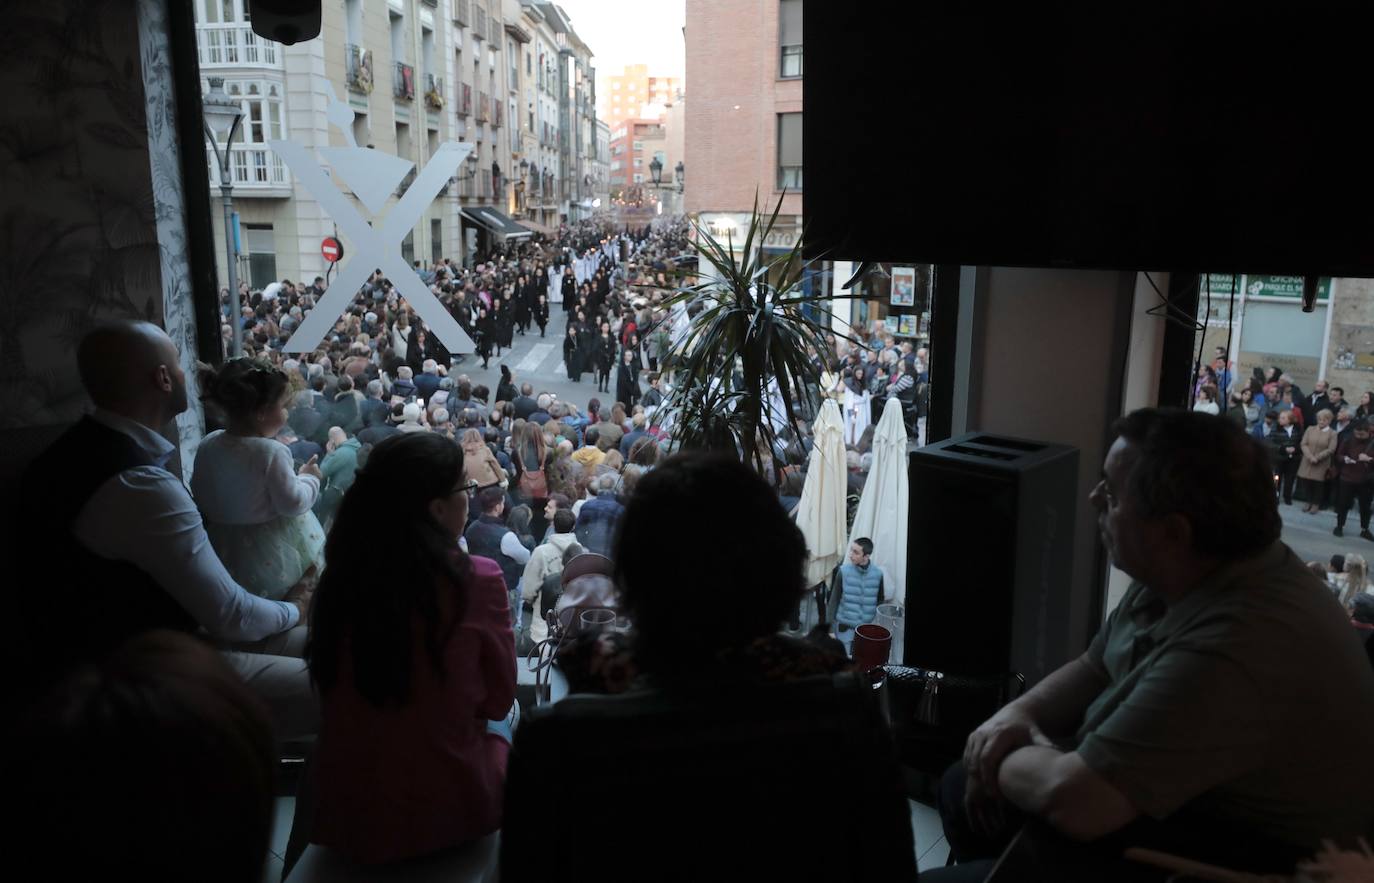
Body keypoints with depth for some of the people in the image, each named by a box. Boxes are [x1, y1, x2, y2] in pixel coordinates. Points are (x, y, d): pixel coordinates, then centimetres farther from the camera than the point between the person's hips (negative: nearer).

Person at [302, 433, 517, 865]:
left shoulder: (339, 576, -9)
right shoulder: (475, 579, -21)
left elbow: (336, 697, 8)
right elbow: (498, 701, -6)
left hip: (343, 814, 3)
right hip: (446, 816, -3)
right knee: (500, 731, 27)